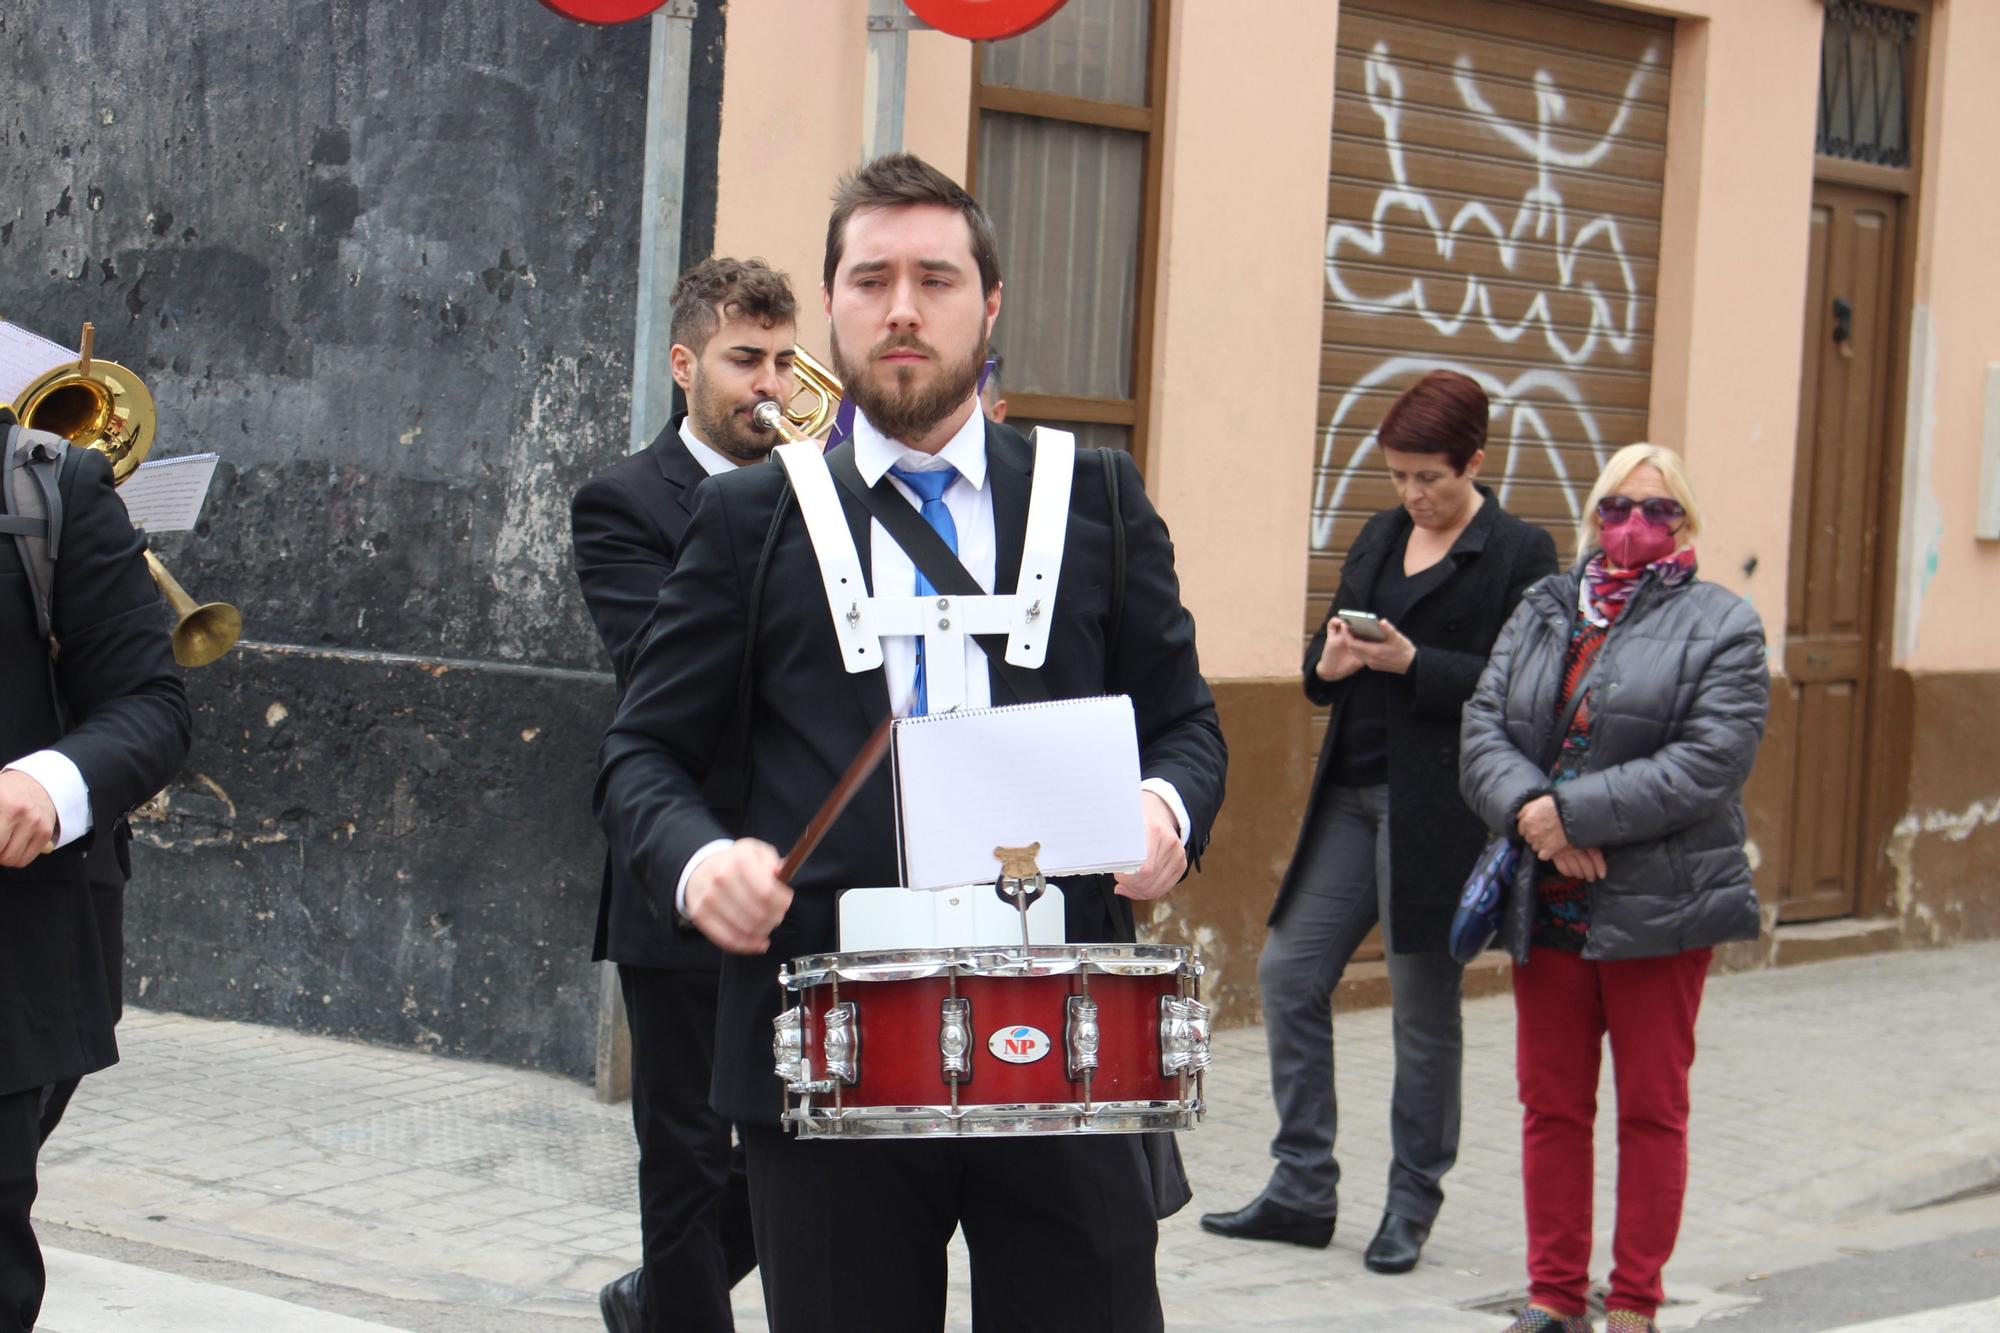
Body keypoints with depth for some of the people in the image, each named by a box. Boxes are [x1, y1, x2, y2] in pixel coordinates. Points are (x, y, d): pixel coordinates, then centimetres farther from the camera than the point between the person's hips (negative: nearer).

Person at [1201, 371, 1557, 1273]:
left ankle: (1412, 1202, 15)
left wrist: (1411, 663, -20)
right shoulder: (1379, 537, 15)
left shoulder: (1518, 554, -5)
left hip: (1437, 810, -7)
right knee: (1289, 973, 3)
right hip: (1353, 792, 7)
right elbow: (1325, 663, 17)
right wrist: (1329, 663, -6)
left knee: (1424, 1003, 1)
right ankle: (1302, 1189, 13)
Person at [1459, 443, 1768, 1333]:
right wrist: (1533, 813, -17)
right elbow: (1483, 732, 3)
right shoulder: (1540, 613, 12)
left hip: (1658, 908, -4)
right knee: (1550, 1103, 9)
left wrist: (1573, 812, -18)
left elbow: (1707, 764, -14)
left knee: (1652, 1108, 4)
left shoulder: (1720, 626, -1)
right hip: (1545, 906, 4)